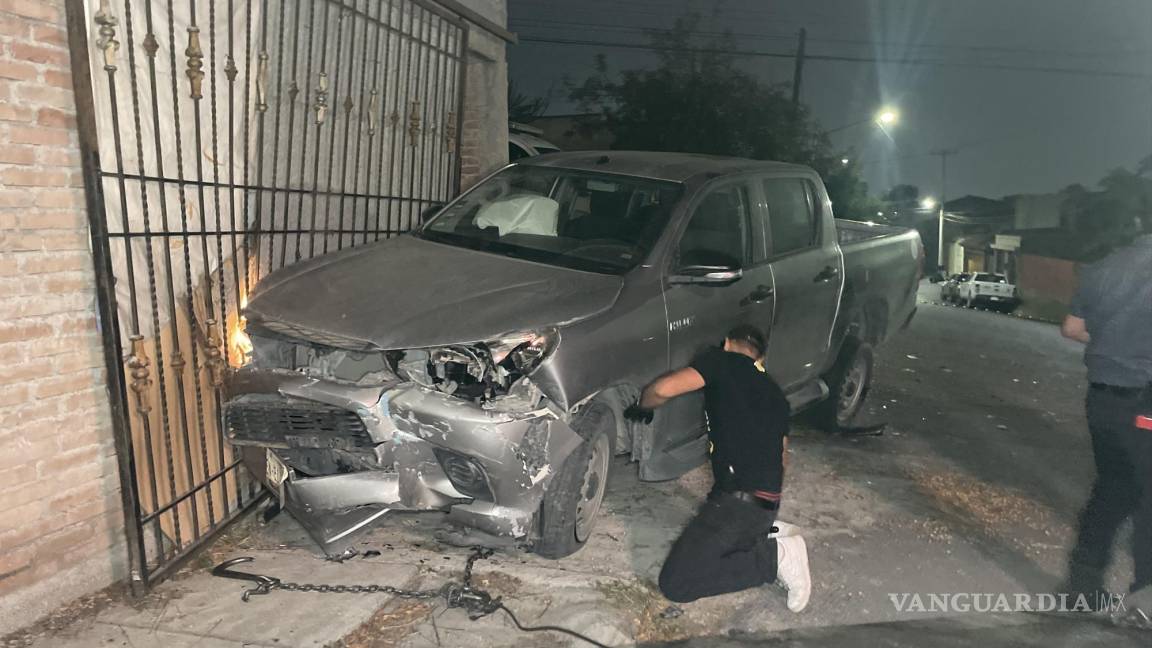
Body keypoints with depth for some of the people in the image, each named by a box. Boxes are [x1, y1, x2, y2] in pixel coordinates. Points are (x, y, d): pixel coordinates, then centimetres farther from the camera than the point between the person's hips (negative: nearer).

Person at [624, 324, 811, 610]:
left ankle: (774, 557, -8)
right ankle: (766, 537, 9)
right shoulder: (775, 393, 20)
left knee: (675, 583, -7)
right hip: (768, 505, 8)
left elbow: (664, 389, -14)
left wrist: (642, 406, 8)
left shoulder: (723, 361, 0)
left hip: (738, 500, -8)